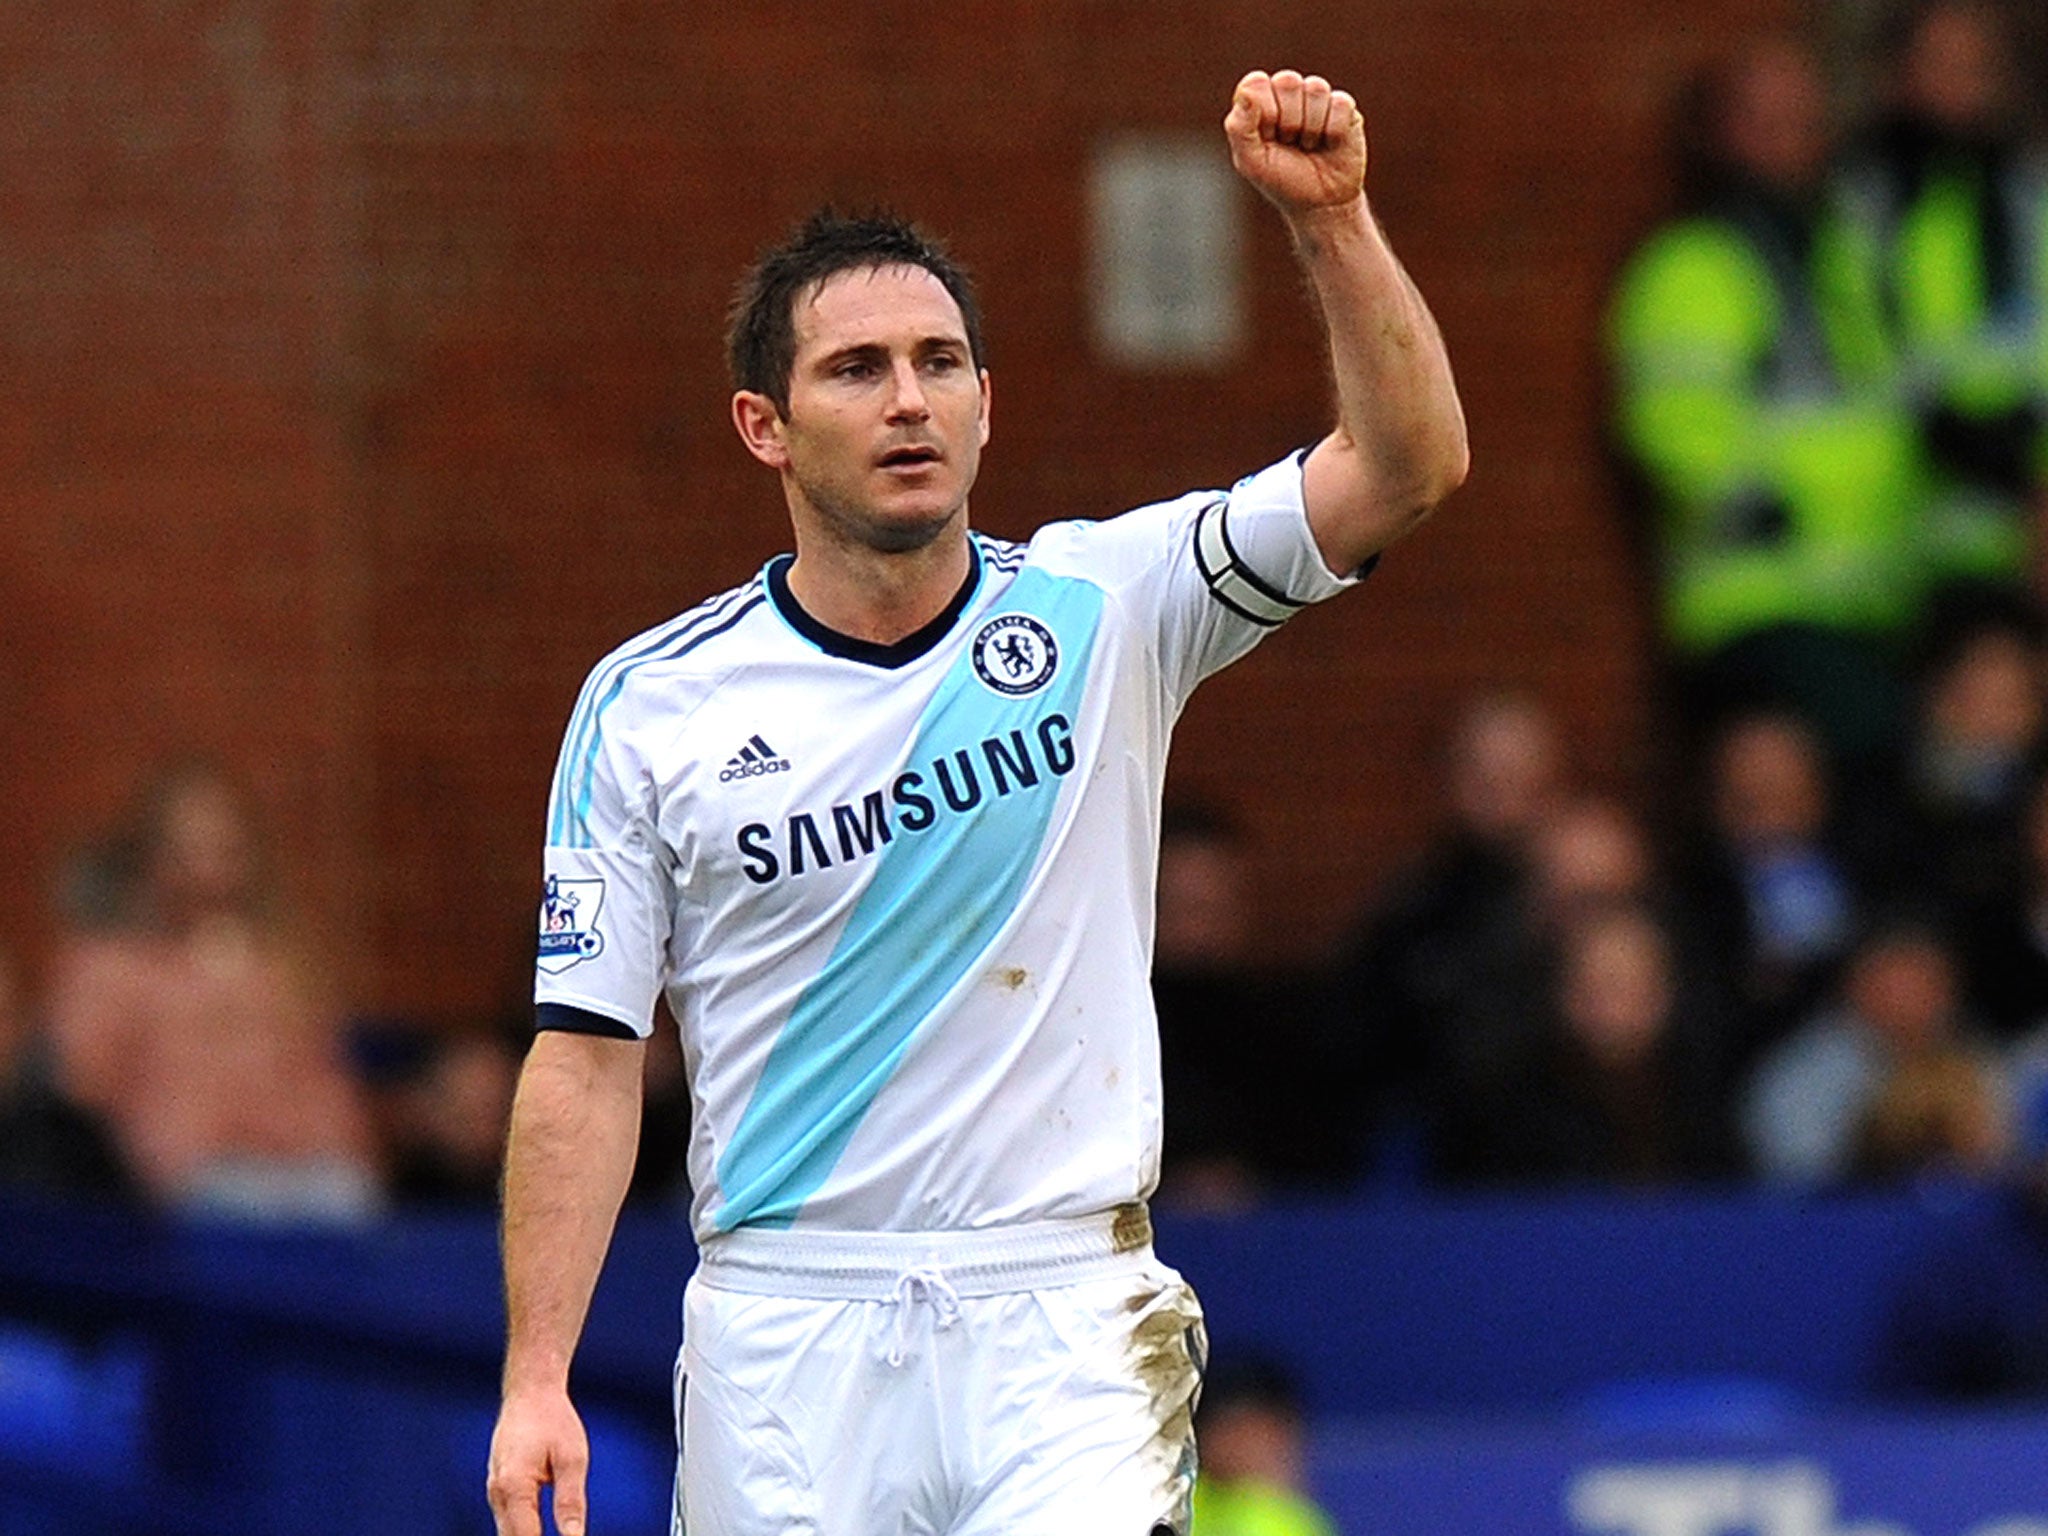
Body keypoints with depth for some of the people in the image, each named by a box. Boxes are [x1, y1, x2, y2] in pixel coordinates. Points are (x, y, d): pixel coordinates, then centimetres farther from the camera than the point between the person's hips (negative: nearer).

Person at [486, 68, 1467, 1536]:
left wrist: (1327, 213, -20)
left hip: (1063, 1319, 0)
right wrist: (536, 1384, -4)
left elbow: (1409, 466, -6)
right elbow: (587, 1057, 3)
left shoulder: (1101, 610, 4)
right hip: (782, 1343, 0)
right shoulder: (652, 706, 2)